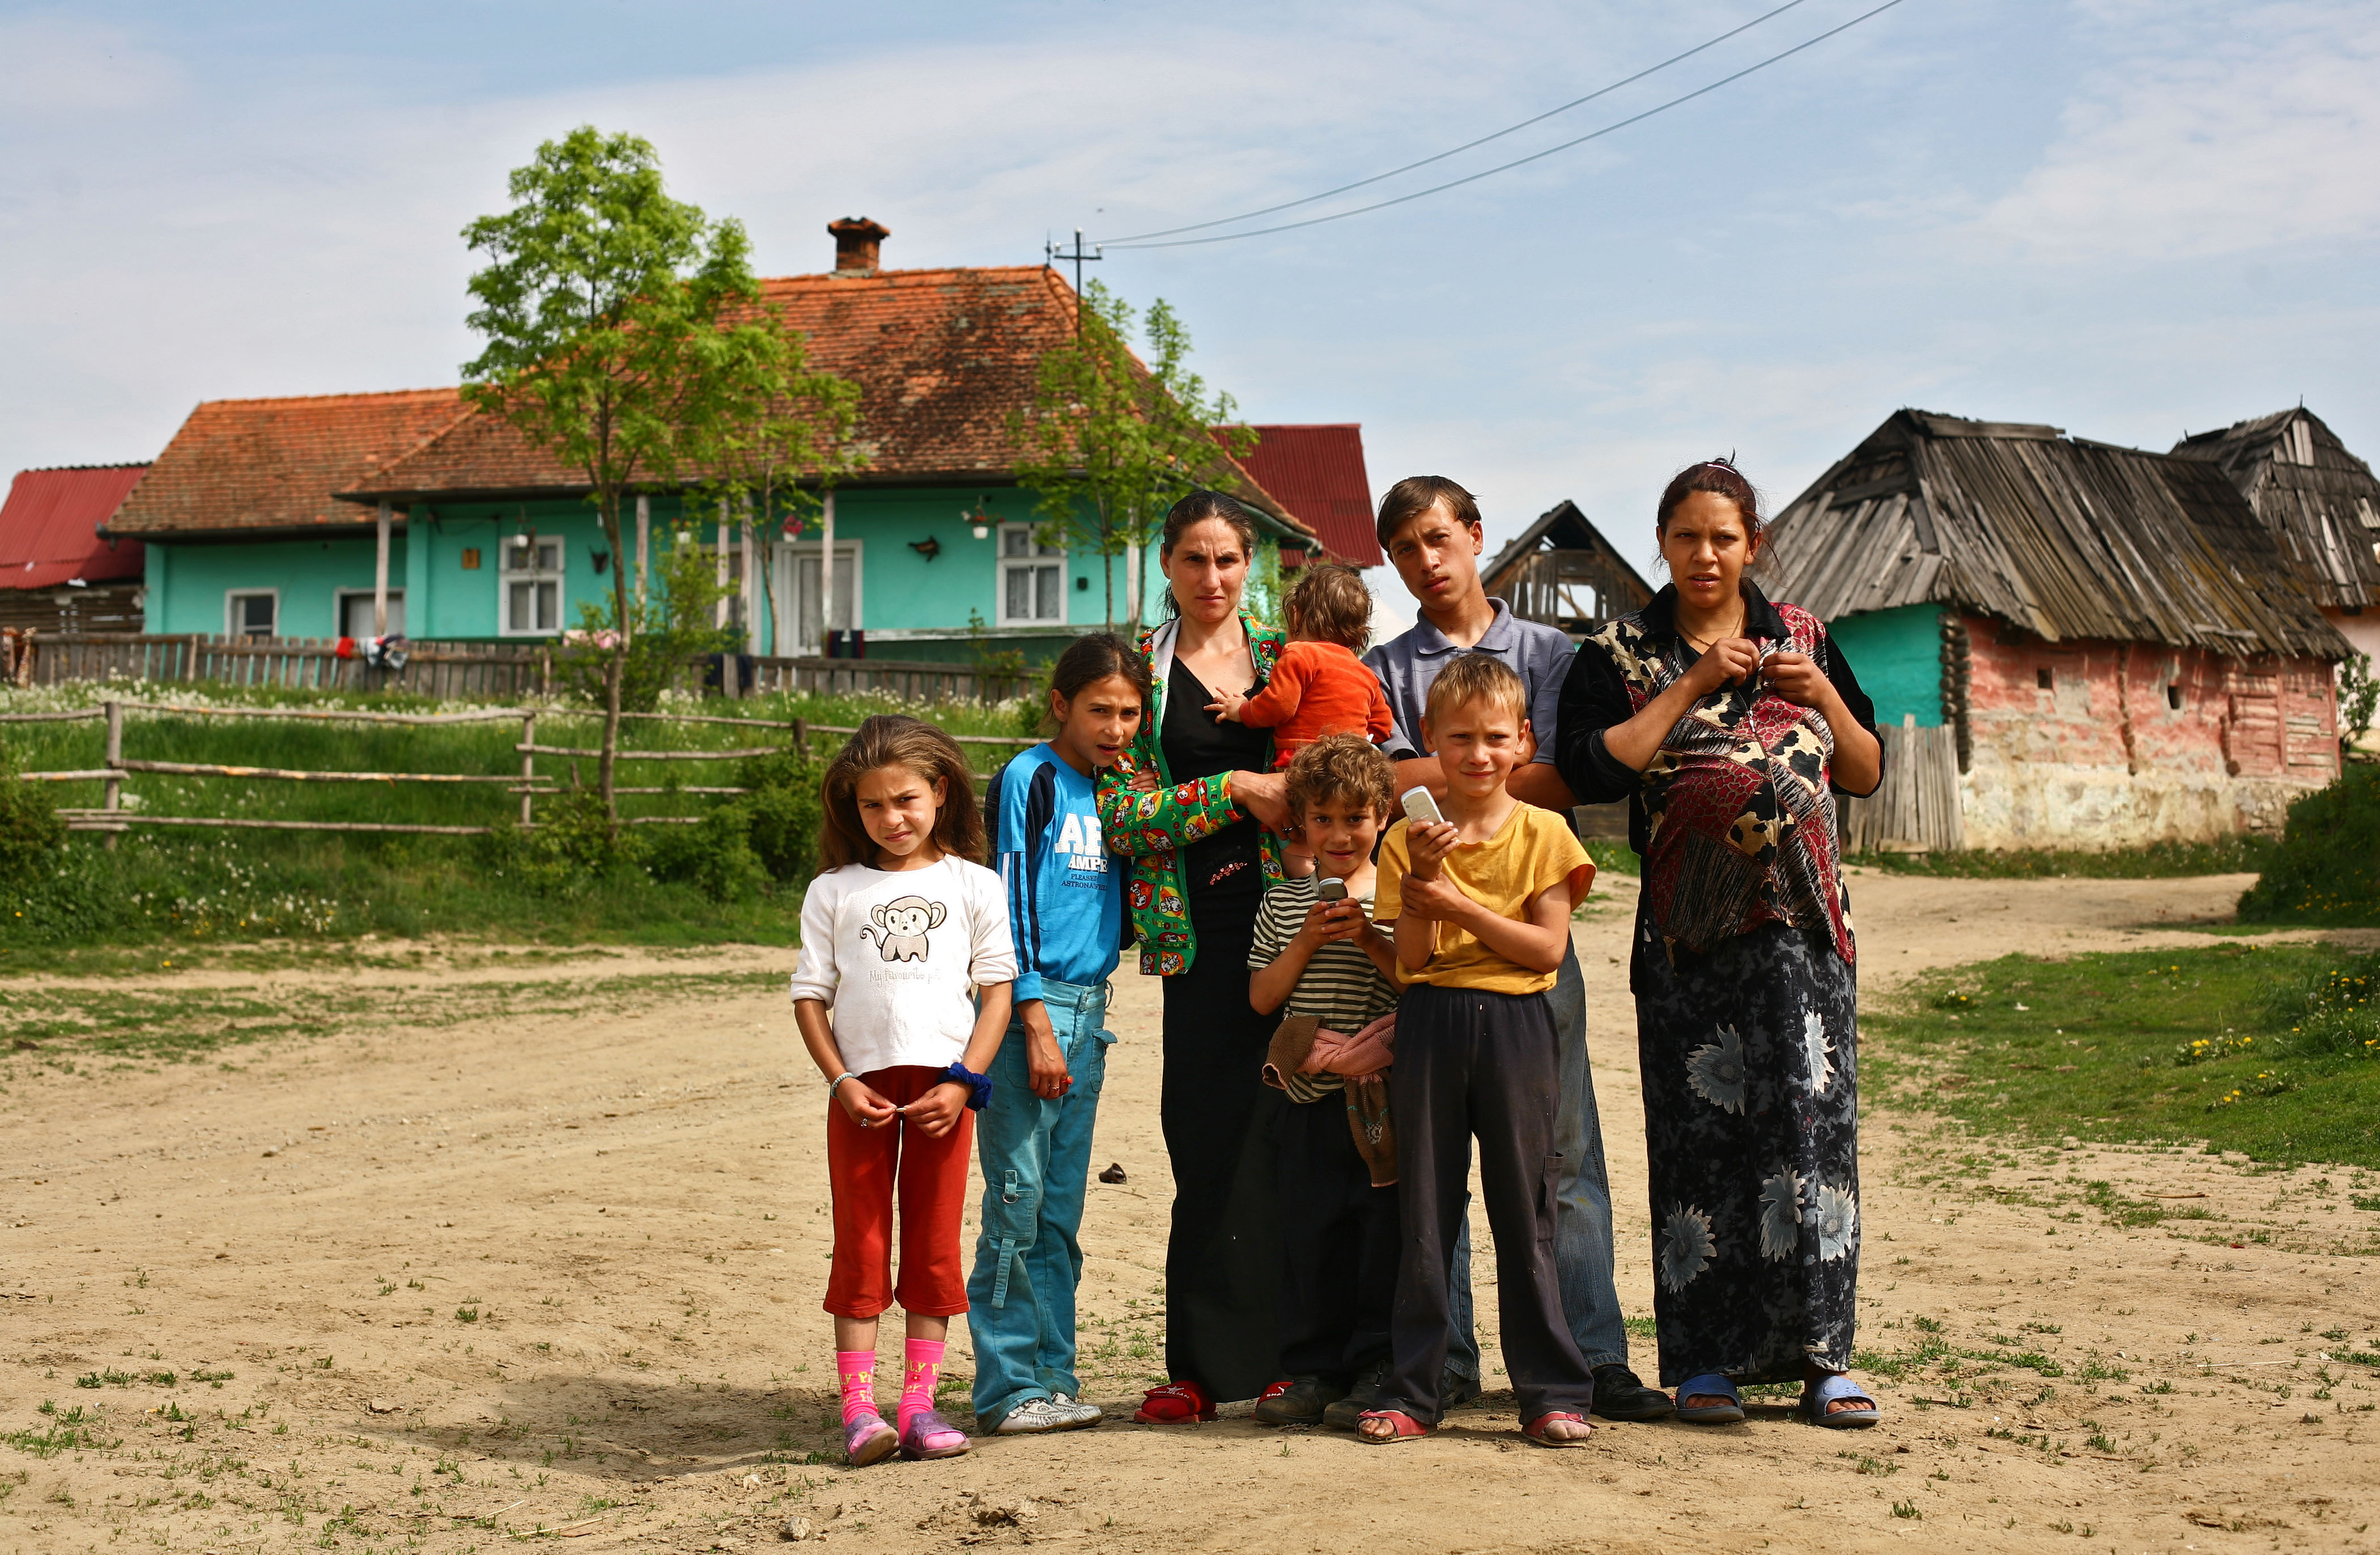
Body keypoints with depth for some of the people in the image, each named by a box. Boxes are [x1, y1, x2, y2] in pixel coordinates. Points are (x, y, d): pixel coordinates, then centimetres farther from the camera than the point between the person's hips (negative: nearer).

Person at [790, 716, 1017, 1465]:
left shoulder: (973, 885, 7)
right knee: (860, 1247, 1)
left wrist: (963, 1082, -6)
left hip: (942, 1086, 0)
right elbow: (809, 996, 6)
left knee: (934, 1247, 5)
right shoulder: (833, 892, 8)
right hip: (862, 1089, 0)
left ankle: (919, 1403, 12)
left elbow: (998, 988, 4)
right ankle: (858, 1408, 4)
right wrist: (843, 1084, -6)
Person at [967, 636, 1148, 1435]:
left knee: (1062, 1210, 9)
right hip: (1031, 1007, -7)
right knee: (1018, 1199, -5)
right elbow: (1011, 906, -11)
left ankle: (1053, 1377, 14)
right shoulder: (1030, 778, -5)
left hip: (1088, 1011, 7)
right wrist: (1037, 1025, -15)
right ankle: (1008, 1385, 0)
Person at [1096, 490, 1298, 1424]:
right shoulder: (1138, 670, 9)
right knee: (1217, 1143, -3)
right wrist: (1236, 790, -10)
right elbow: (1121, 812, -1)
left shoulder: (1286, 656, 13)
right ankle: (1211, 1364, 5)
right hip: (1207, 932, -1)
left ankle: (1291, 1350, 7)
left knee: (1285, 1135, -2)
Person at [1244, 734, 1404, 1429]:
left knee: (1384, 1235, 0)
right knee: (1309, 1236, 6)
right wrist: (1308, 942, -8)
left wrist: (1371, 941, -15)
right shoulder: (1283, 903, 10)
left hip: (1385, 1098, -2)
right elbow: (1262, 997, 5)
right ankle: (1313, 1369, 15)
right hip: (1310, 1099, 3)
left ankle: (1377, 1370, 9)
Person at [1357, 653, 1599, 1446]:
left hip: (1514, 1027, -1)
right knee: (1424, 1212, 6)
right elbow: (1411, 958, -1)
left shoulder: (1542, 833, 2)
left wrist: (1458, 903, -13)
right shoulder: (1408, 838, 5)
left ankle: (1554, 1391, 10)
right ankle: (1411, 1392, 12)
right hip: (1430, 1026, 1)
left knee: (1524, 1210, 2)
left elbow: (1547, 947, -7)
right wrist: (1422, 880, -15)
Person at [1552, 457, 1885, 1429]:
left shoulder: (1802, 638, 13)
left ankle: (1818, 1349, 4)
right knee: (1702, 1132, -4)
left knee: (1811, 1118, -3)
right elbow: (1590, 769, -9)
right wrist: (1693, 685, -9)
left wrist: (1823, 695, -2)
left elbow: (1867, 777, 14)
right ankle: (1706, 1358, 4)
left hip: (1802, 925, 2)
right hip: (1691, 935, -2)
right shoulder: (1620, 654, 6)